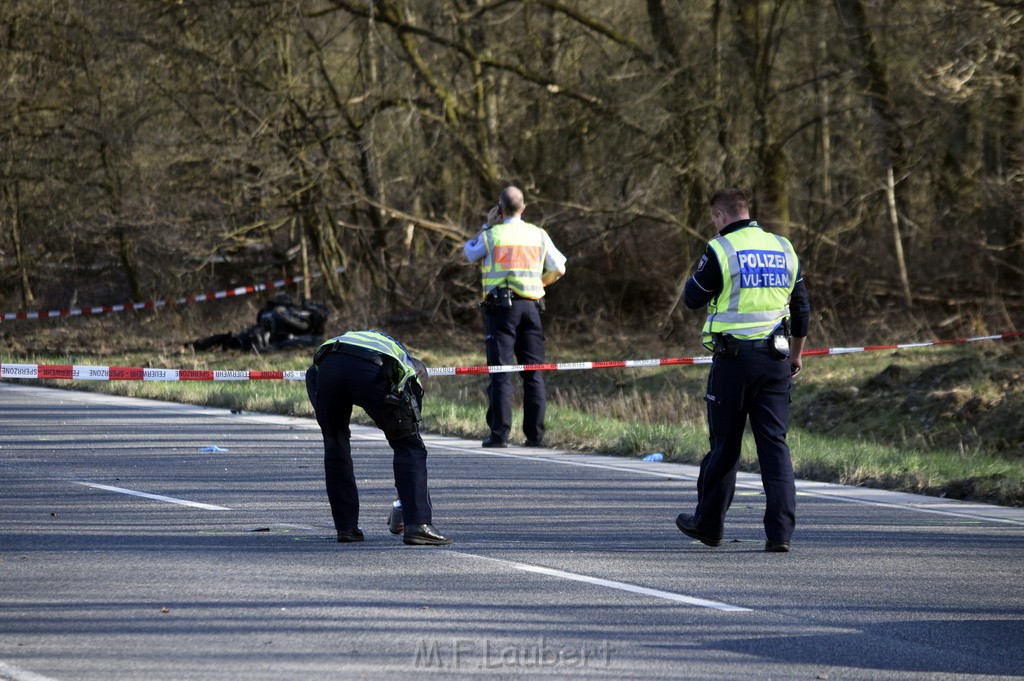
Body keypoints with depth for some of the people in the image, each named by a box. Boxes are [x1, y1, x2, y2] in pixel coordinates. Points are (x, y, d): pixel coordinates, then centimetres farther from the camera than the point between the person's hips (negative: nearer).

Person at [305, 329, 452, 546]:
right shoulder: (411, 376, 35)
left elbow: (312, 374, 31)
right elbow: (409, 440, 36)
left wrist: (324, 414, 29)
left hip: (327, 365, 3)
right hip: (370, 372, -3)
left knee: (335, 446, 23)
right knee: (409, 447, 12)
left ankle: (346, 527, 23)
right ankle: (417, 525, 2)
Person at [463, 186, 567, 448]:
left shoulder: (492, 235, -2)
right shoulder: (539, 235, 7)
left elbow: (469, 252, 17)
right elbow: (558, 268, 16)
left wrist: (487, 226, 20)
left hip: (501, 307, -3)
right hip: (530, 306, 3)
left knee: (500, 372, -4)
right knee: (533, 372, 5)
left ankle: (499, 433, -10)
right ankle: (535, 433, 2)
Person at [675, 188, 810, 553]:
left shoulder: (720, 250, -8)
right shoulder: (783, 249, 9)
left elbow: (693, 298, 2)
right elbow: (802, 309, 15)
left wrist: (696, 274, 20)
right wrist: (796, 355, 26)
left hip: (733, 359, -4)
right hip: (775, 359, 4)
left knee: (725, 445, 8)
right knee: (775, 444, 1)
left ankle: (708, 523, 22)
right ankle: (780, 531, -8)